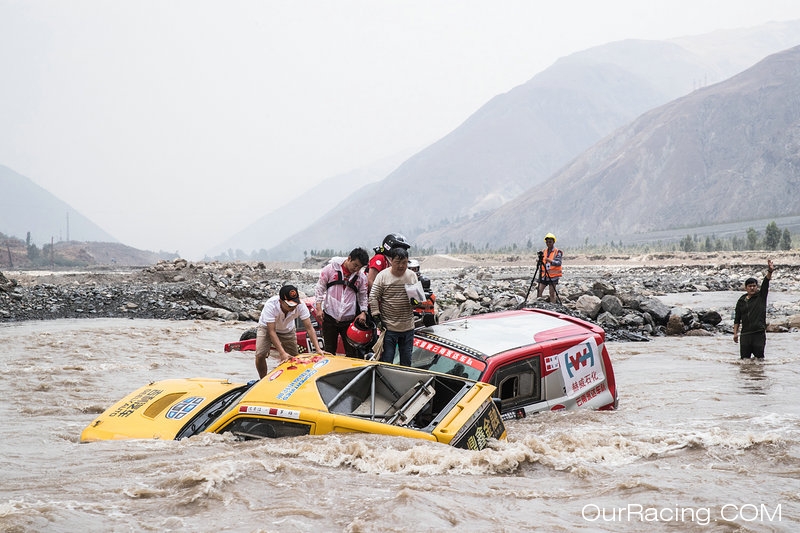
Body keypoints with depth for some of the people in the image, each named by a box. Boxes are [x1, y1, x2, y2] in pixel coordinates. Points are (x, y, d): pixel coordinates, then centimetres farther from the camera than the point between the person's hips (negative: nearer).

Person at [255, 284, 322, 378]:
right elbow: (272, 331, -38)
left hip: (287, 330, 3)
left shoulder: (300, 306, -32)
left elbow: (309, 328, -26)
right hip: (267, 327, -3)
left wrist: (318, 349, -35)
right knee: (260, 355, -20)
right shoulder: (271, 305, -41)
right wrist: (282, 353, -44)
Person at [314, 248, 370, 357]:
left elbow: (363, 296, 10)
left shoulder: (361, 276, 3)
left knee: (352, 352, 3)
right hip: (330, 318, -1)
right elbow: (320, 288, 2)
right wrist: (319, 308, -4)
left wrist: (363, 312, -5)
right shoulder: (331, 268, -4)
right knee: (329, 352, 6)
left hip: (350, 319, 1)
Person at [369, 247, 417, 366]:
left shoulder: (412, 276, 6)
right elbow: (373, 297, -5)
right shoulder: (383, 276, -5)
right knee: (387, 361, -1)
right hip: (388, 327, -4)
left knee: (406, 361, 13)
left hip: (408, 327, 4)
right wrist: (376, 316, -10)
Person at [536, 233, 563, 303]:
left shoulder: (557, 252, -4)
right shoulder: (544, 251, 11)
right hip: (544, 275, 5)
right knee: (539, 291, -2)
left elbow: (558, 263, -16)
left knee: (552, 293, -3)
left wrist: (550, 261, -32)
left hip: (553, 276, -5)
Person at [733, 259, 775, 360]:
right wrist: (735, 333, 7)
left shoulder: (761, 296, 6)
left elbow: (766, 283, -10)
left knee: (759, 357, 0)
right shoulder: (741, 301, 10)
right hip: (745, 334, 2)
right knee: (744, 358, 3)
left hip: (759, 333, -2)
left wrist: (770, 272, -26)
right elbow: (737, 319, 13)